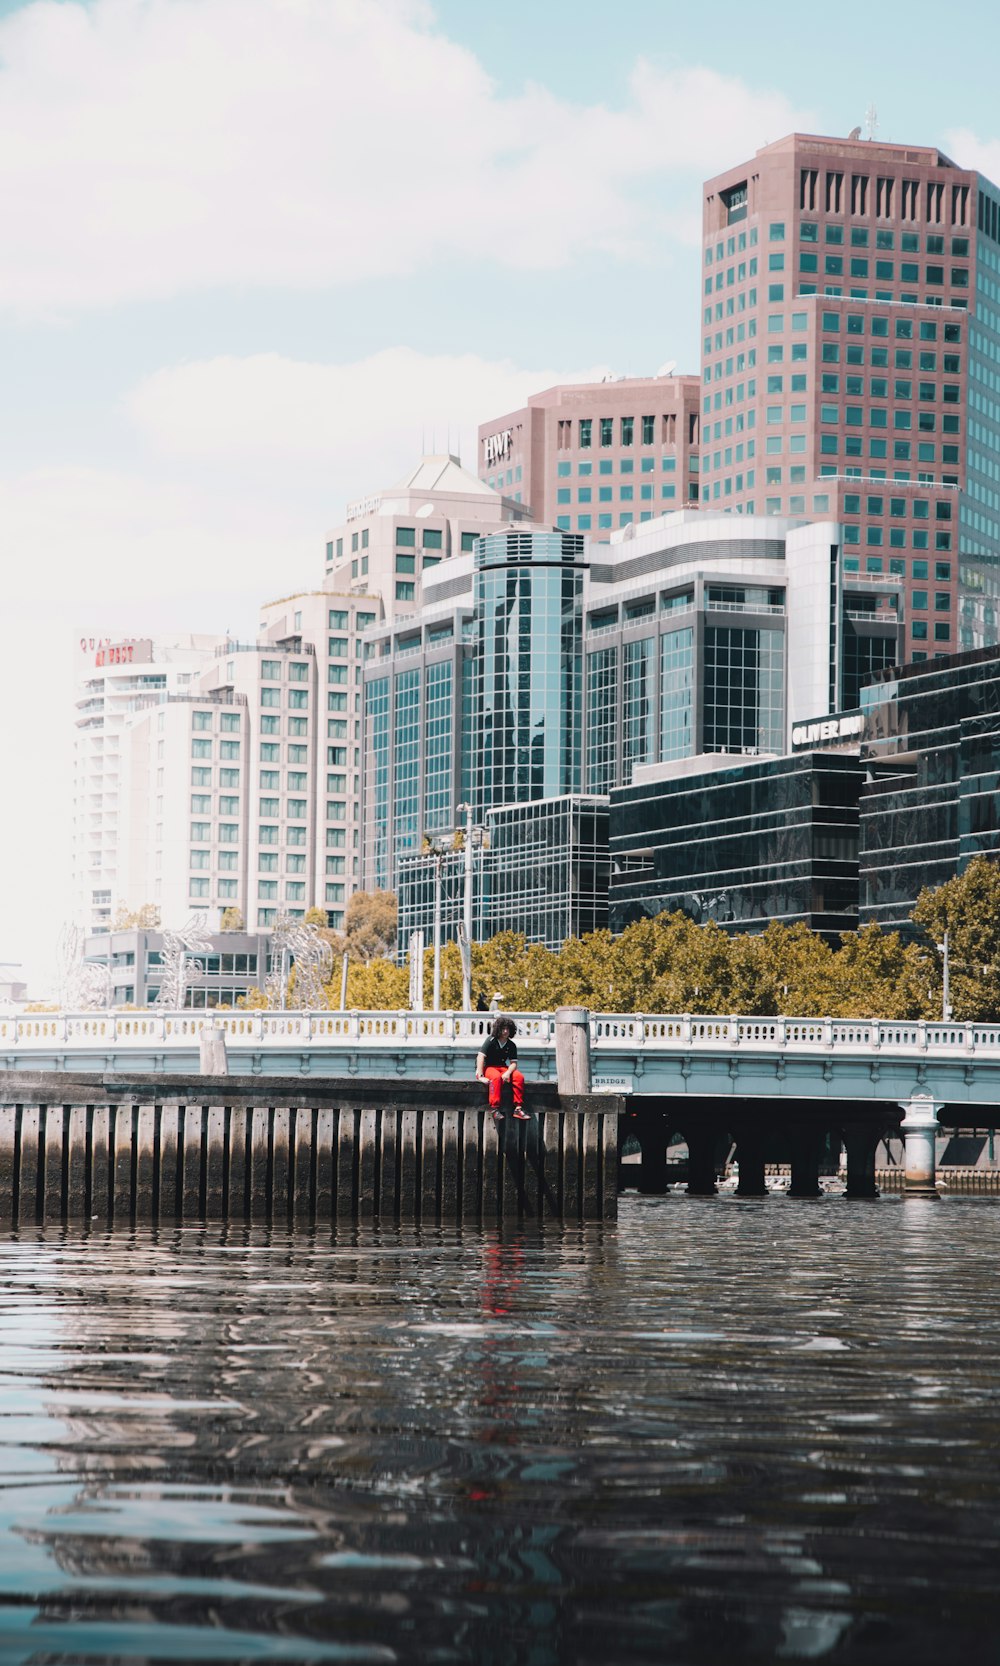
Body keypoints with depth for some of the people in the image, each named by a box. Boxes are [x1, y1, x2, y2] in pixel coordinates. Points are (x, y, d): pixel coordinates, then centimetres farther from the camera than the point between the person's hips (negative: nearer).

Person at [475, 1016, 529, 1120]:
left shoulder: (511, 1045, 5)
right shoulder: (491, 1041, -8)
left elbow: (513, 1063, 0)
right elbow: (480, 1056, -17)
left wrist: (508, 1073, -24)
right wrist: (480, 1076, -27)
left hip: (503, 1068, 4)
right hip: (488, 1067, -4)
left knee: (519, 1076, -23)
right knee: (496, 1077, -39)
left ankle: (518, 1108, -24)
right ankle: (495, 1108, -40)